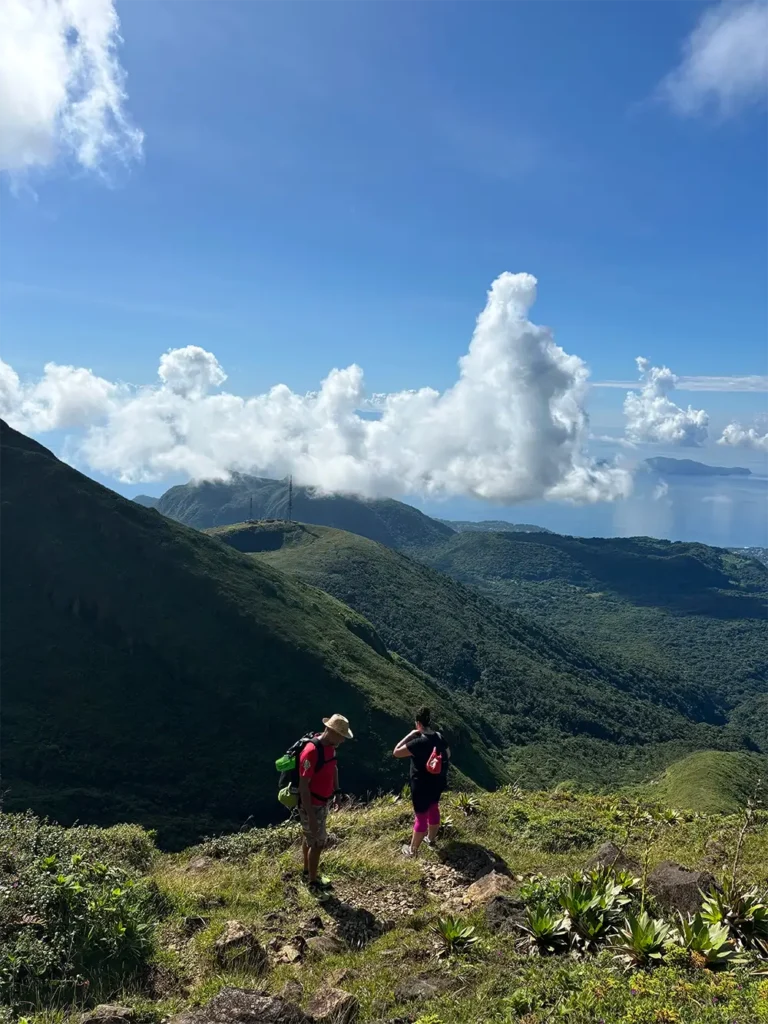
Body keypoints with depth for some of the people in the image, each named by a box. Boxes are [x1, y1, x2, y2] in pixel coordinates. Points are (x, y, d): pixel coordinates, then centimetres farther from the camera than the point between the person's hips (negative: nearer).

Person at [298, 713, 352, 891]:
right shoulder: (312, 752, -32)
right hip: (311, 806, -8)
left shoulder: (330, 746, -4)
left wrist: (337, 792, 18)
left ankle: (307, 871, 41)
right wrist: (311, 816, -25)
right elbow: (303, 786, -28)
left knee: (310, 839, 24)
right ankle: (313, 881, 23)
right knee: (318, 842, 6)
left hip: (323, 803, 8)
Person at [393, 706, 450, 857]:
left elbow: (396, 752, -24)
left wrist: (410, 735, -18)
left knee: (421, 816, 6)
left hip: (421, 785, -7)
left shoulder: (419, 742, -29)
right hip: (438, 783, 7)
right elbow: (448, 755, 12)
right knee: (434, 809, 26)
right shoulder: (439, 737, -5)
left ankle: (412, 850, 22)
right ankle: (431, 838, 48)